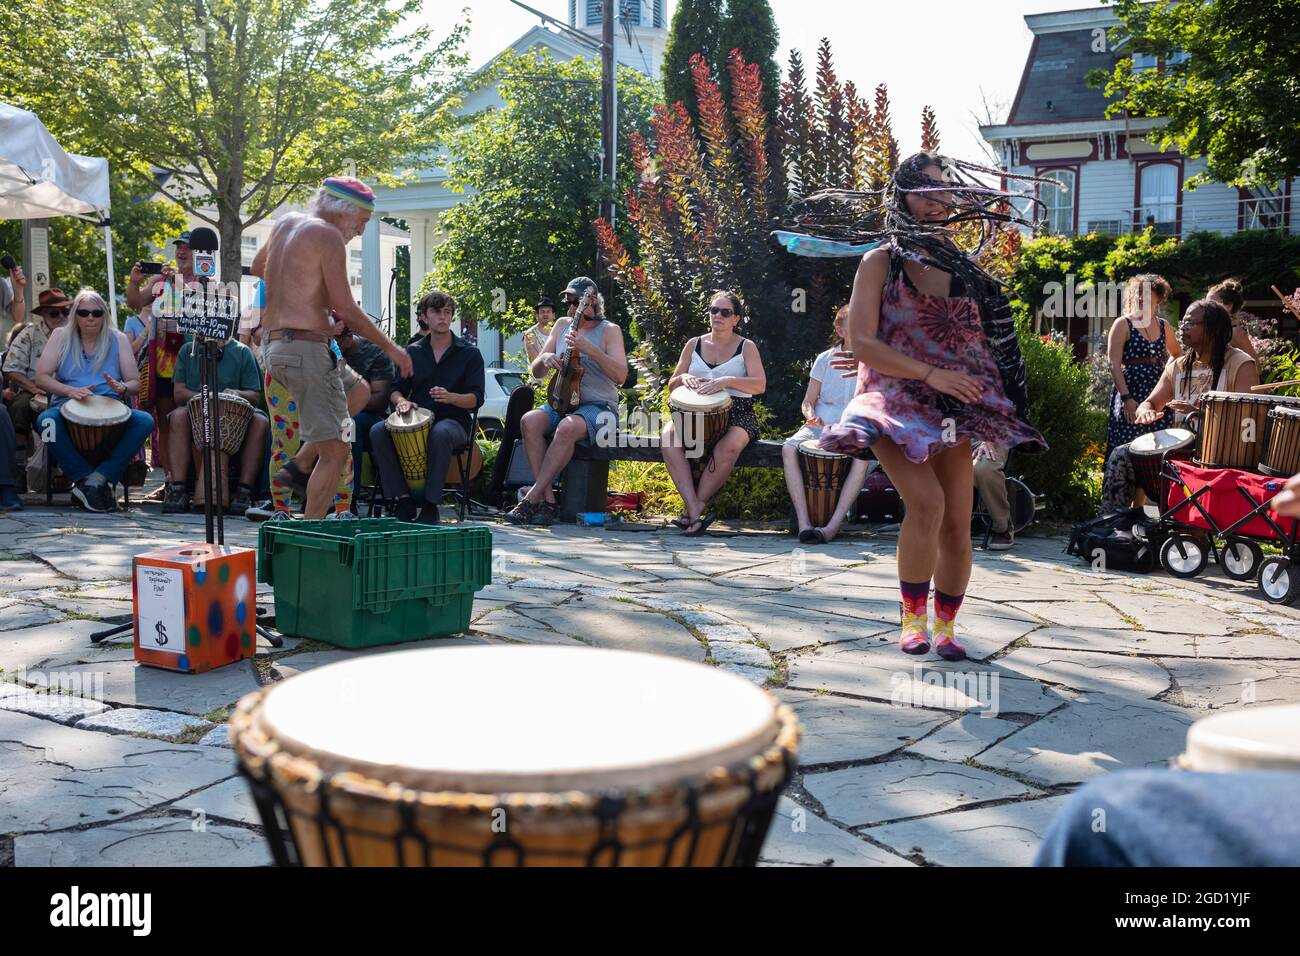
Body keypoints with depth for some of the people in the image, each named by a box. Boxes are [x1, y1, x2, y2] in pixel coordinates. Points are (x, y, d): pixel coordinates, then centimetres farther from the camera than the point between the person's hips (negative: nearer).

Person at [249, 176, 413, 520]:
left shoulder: (286, 223, 15)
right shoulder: (328, 235, -10)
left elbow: (257, 267, 33)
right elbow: (345, 309, -14)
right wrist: (391, 347, -5)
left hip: (272, 346, 10)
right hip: (305, 347, -10)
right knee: (336, 451, -8)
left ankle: (298, 466, 19)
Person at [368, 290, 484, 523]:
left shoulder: (469, 353, 5)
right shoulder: (414, 352, 15)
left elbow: (477, 398, -4)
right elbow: (397, 389, 13)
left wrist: (450, 397, -24)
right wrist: (401, 401, -12)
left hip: (453, 421, -4)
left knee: (440, 433, -40)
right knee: (378, 431, -25)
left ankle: (430, 505, -30)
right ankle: (403, 499, -21)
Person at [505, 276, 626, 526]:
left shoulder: (609, 330, 0)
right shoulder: (562, 325, 15)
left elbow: (621, 376, -15)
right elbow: (535, 372, 15)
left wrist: (590, 349, -26)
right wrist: (545, 358, -9)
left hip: (599, 408, -5)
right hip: (562, 404, 5)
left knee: (567, 428, -37)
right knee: (529, 421, -26)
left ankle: (531, 499, -29)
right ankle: (547, 500, -27)